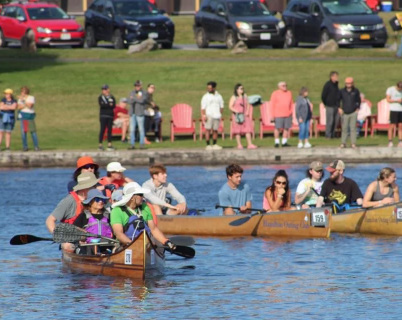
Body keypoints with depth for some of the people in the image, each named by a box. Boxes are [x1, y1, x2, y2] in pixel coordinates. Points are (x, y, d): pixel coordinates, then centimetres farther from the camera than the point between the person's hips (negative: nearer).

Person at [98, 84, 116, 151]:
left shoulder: (112, 97, 13)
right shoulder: (100, 97, 5)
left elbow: (114, 106, -2)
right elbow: (101, 105, -11)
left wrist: (106, 105, -14)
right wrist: (109, 105, -7)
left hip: (110, 116, 3)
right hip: (103, 115, -3)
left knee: (110, 130, 3)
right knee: (102, 130, -7)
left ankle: (109, 144, 6)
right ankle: (100, 145, -6)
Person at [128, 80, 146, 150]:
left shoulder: (143, 93, 1)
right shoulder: (132, 92, 13)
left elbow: (142, 101, -17)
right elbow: (130, 101, -1)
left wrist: (133, 98, -10)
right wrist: (137, 98, -16)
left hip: (140, 113, -4)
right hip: (132, 113, 4)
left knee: (141, 129, -4)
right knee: (132, 129, 1)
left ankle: (142, 144, 1)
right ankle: (132, 144, 4)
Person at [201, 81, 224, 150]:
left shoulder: (218, 96, 12)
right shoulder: (206, 97, 2)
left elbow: (221, 106, 17)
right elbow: (203, 107, -3)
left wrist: (220, 115, 6)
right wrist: (204, 115, -14)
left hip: (217, 116, 3)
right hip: (209, 115, -3)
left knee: (215, 130, 5)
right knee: (208, 130, -8)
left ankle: (214, 145, 12)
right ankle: (208, 145, -8)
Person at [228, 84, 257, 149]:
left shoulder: (245, 96, 12)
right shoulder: (234, 97, -1)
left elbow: (248, 105, 16)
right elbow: (230, 107, -6)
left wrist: (247, 112, -2)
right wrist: (236, 111, -21)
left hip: (245, 116, 3)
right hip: (237, 116, -3)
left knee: (248, 130, -5)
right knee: (238, 130, 0)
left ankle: (250, 144, -8)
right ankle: (239, 145, 5)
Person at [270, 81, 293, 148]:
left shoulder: (289, 93, 12)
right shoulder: (275, 94, -1)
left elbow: (291, 103, 19)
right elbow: (272, 105, -3)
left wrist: (291, 112, 10)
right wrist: (273, 115, -9)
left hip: (288, 114, 4)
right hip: (278, 114, -4)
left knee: (286, 128, 2)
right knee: (277, 128, -4)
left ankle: (284, 142, 9)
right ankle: (276, 142, 2)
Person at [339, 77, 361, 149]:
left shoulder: (356, 91, 3)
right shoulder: (342, 91, 3)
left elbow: (358, 100, 15)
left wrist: (357, 108, 6)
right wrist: (339, 108, 1)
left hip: (353, 113, -1)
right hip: (345, 113, 1)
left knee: (353, 128, -2)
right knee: (344, 128, 2)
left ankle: (353, 143, 1)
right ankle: (343, 143, 10)